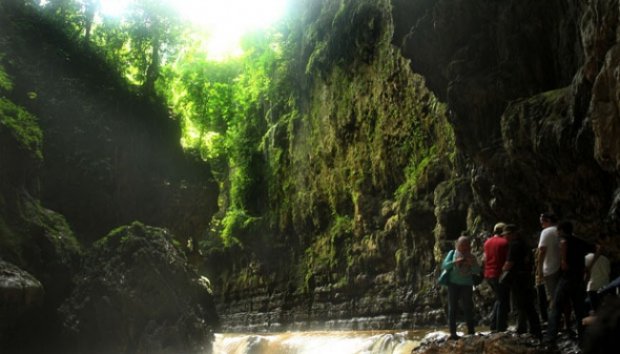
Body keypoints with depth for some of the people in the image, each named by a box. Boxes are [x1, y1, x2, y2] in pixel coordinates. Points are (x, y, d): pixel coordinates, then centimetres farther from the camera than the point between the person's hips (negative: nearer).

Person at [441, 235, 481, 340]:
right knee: (453, 308, 1)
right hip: (453, 284, -1)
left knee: (468, 308, -1)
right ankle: (452, 332, 3)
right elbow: (444, 266, -6)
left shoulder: (471, 257, 6)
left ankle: (471, 331, 6)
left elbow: (477, 270, -3)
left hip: (466, 285, 1)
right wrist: (455, 262, -20)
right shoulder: (452, 254, 3)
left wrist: (472, 264, -22)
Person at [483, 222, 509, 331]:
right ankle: (500, 327, 4)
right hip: (500, 274, -7)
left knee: (499, 299, 21)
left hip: (488, 274, 7)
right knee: (503, 300, 3)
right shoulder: (504, 242, -11)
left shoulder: (487, 242, 10)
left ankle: (493, 324, 19)